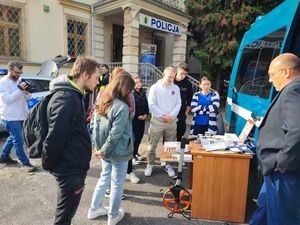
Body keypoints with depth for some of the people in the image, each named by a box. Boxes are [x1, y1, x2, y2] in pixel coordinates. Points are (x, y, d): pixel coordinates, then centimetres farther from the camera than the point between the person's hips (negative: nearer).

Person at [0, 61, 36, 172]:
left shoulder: (19, 80, 10)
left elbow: (27, 97, 11)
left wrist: (26, 91, -12)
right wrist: (20, 90, -27)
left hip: (20, 116, 8)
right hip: (10, 117, -8)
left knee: (13, 137, 21)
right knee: (18, 141, -4)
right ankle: (25, 163, 5)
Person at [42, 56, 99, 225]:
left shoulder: (73, 95, 7)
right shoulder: (65, 99, -26)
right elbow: (55, 137, -26)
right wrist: (48, 164, -11)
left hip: (73, 166, 9)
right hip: (70, 169, -9)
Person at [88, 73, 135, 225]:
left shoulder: (102, 102, 2)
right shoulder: (122, 107, -22)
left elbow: (95, 126, 5)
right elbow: (115, 134, -24)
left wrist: (97, 146, 7)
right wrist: (103, 150, -12)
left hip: (106, 150, 7)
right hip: (118, 152, -7)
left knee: (104, 179, 24)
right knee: (117, 184, 12)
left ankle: (94, 209, 39)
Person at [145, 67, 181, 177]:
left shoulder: (176, 88, 6)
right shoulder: (155, 87, -4)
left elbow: (178, 104, 3)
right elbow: (151, 104, -10)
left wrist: (171, 116, -11)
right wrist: (163, 115, -14)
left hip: (172, 121, 3)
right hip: (157, 121, -3)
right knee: (152, 145, 4)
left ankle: (168, 165, 27)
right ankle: (150, 164, 20)